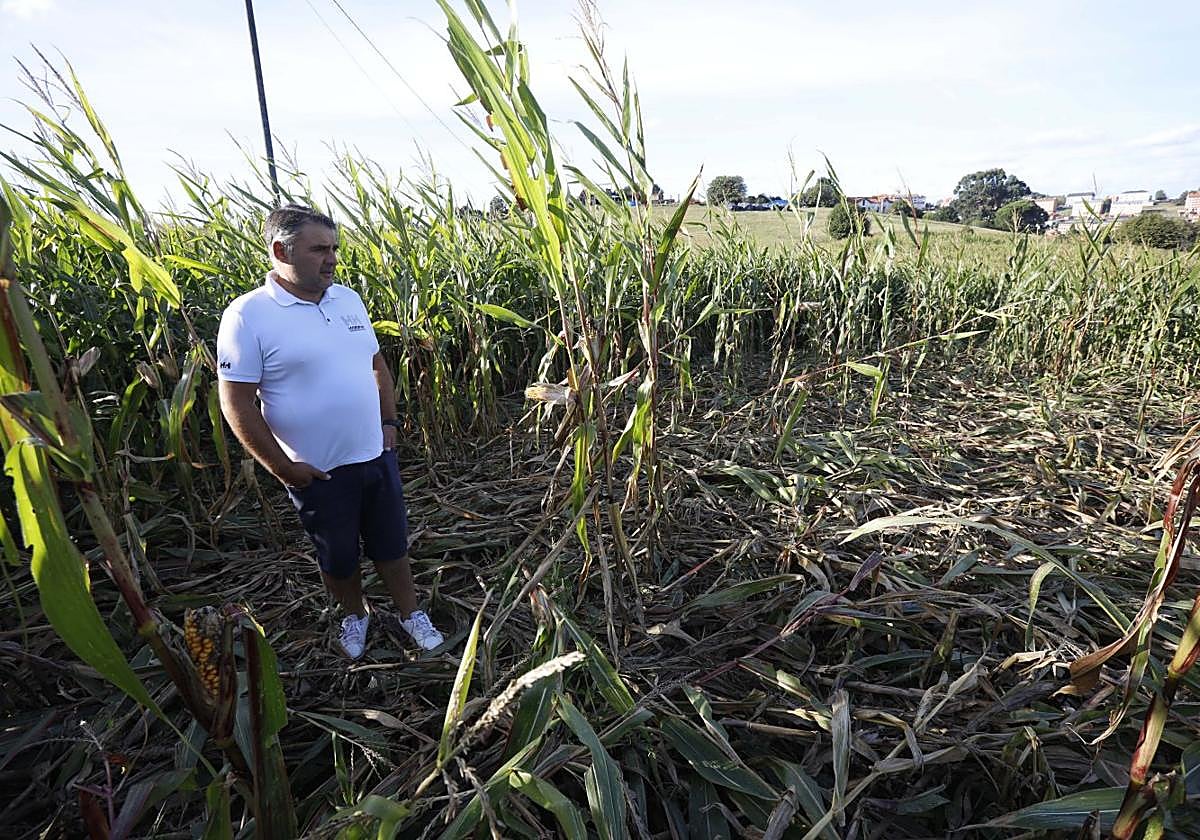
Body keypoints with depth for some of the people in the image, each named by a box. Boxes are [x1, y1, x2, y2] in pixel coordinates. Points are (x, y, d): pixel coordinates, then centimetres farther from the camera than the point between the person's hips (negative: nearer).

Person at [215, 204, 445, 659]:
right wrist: (283, 469, -13)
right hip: (316, 471, -4)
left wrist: (389, 423, 6)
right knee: (337, 556, 17)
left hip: (376, 455, 4)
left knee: (391, 543, 17)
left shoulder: (348, 299, 2)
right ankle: (354, 615, 43)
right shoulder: (247, 316, -15)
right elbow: (236, 404, -14)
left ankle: (410, 613, 37)